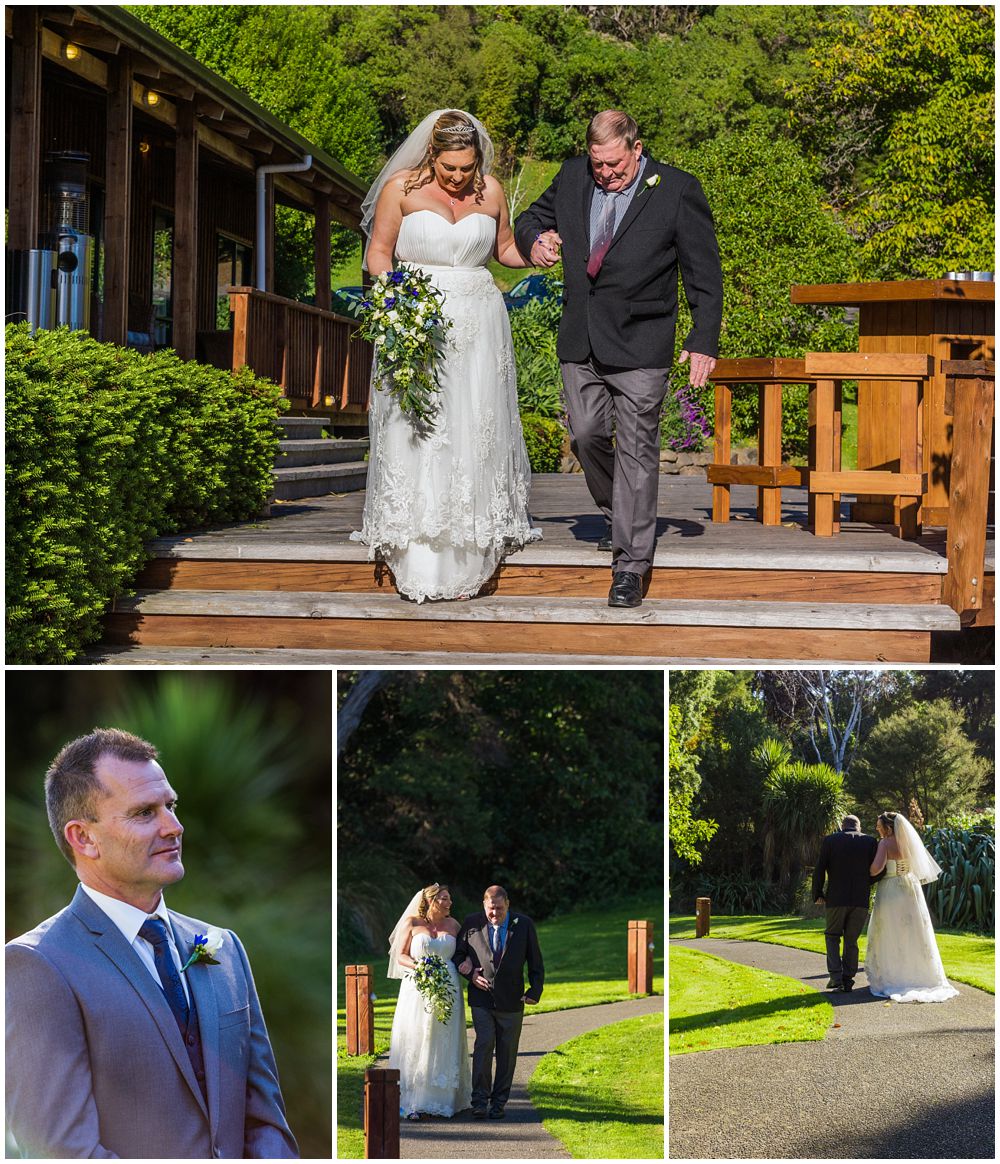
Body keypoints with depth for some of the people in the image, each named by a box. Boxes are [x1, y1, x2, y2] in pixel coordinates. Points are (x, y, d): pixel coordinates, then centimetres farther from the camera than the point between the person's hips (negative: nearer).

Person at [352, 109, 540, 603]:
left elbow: (504, 248, 20)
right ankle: (419, 563, -6)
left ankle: (467, 559, 3)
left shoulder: (490, 190, 6)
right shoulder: (401, 187, -1)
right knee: (415, 433, -8)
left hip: (477, 323, 2)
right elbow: (378, 252, 3)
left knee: (475, 432, -1)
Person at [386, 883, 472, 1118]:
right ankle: (413, 1101, -3)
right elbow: (400, 956, 3)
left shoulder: (452, 925, 10)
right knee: (415, 1044, -5)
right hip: (418, 990, -2)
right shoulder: (412, 923, 2)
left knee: (443, 1044, 1)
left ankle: (441, 1100, 7)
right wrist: (418, 965, -15)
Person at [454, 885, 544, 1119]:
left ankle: (499, 1102, 14)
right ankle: (480, 1100, -11)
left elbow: (535, 962, 5)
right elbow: (458, 954, 10)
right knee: (484, 1044, -14)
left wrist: (535, 990, -4)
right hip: (481, 998, -1)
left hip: (511, 1001, 1)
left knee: (507, 1052, 5)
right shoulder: (472, 924, -1)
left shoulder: (524, 924, 0)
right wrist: (470, 974, -7)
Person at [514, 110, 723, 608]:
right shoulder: (572, 178, 5)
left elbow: (704, 273, -3)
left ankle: (630, 565, -2)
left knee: (637, 449, -5)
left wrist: (704, 341, -8)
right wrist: (534, 240, -3)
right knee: (586, 437, 8)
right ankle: (620, 516, 36)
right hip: (581, 341, 5)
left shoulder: (677, 190, -7)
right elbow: (531, 218, 22)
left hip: (640, 343, -5)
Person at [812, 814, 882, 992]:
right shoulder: (870, 842, 4)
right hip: (861, 900, 1)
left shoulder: (830, 840, 1)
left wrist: (818, 894, 9)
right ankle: (848, 980, 9)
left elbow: (819, 869, -2)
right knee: (851, 940, 13)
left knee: (833, 936, 14)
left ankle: (836, 977, -1)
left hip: (836, 899, -1)